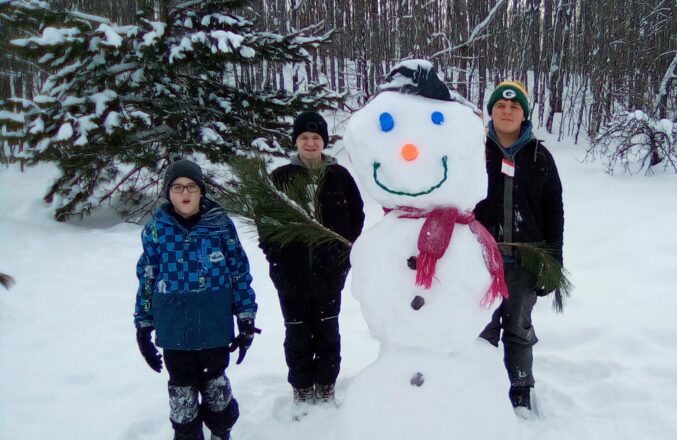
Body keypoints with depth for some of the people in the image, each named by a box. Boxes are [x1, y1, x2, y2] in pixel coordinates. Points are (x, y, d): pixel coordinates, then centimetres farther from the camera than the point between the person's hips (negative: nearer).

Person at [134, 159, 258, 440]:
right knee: (182, 388, 15)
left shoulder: (220, 224, -7)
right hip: (174, 331, 1)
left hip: (215, 327, 0)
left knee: (215, 383, 17)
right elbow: (146, 280, 3)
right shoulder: (156, 230, -4)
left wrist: (247, 319, -2)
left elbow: (240, 272, -2)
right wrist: (143, 327, 5)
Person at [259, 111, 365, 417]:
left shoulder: (339, 176, 1)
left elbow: (356, 216, 5)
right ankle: (302, 390, 25)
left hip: (329, 271, 0)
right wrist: (275, 255, -4)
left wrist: (345, 252, -2)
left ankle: (325, 387, 28)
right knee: (297, 333, 10)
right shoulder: (280, 177, -1)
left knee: (327, 331, 12)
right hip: (291, 274, 0)